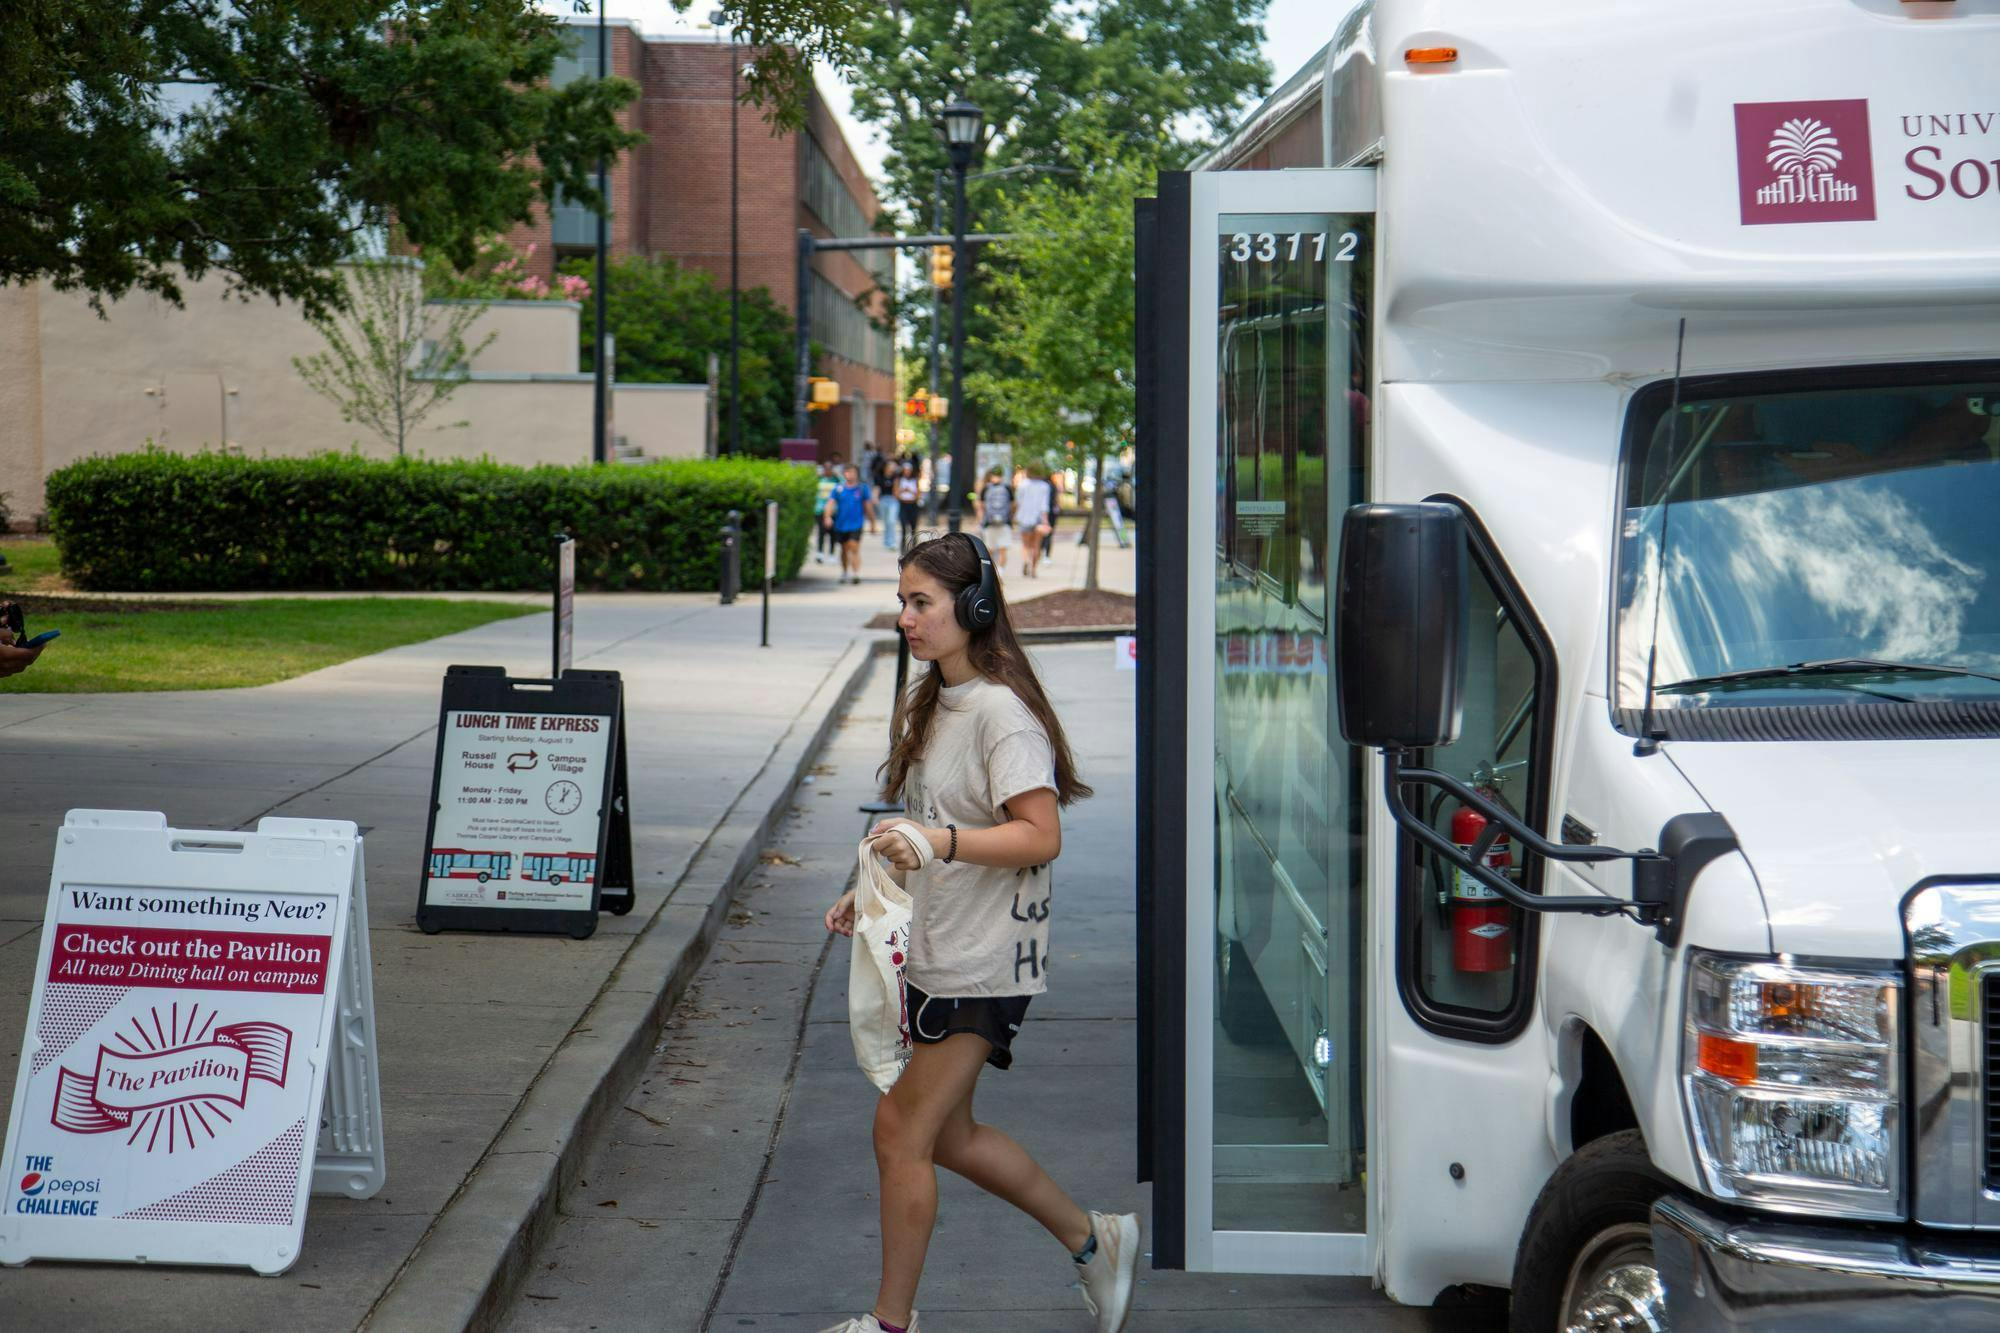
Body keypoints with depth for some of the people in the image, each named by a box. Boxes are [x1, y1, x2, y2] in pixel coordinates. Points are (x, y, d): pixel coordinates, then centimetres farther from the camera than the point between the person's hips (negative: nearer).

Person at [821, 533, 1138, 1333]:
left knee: (901, 1129, -5)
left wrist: (941, 841, -36)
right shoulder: (933, 706, 13)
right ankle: (1092, 1239, 29)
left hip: (981, 964, -10)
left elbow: (1040, 836, -25)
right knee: (945, 1134, 15)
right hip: (933, 952, 10)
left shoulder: (1001, 712, -17)